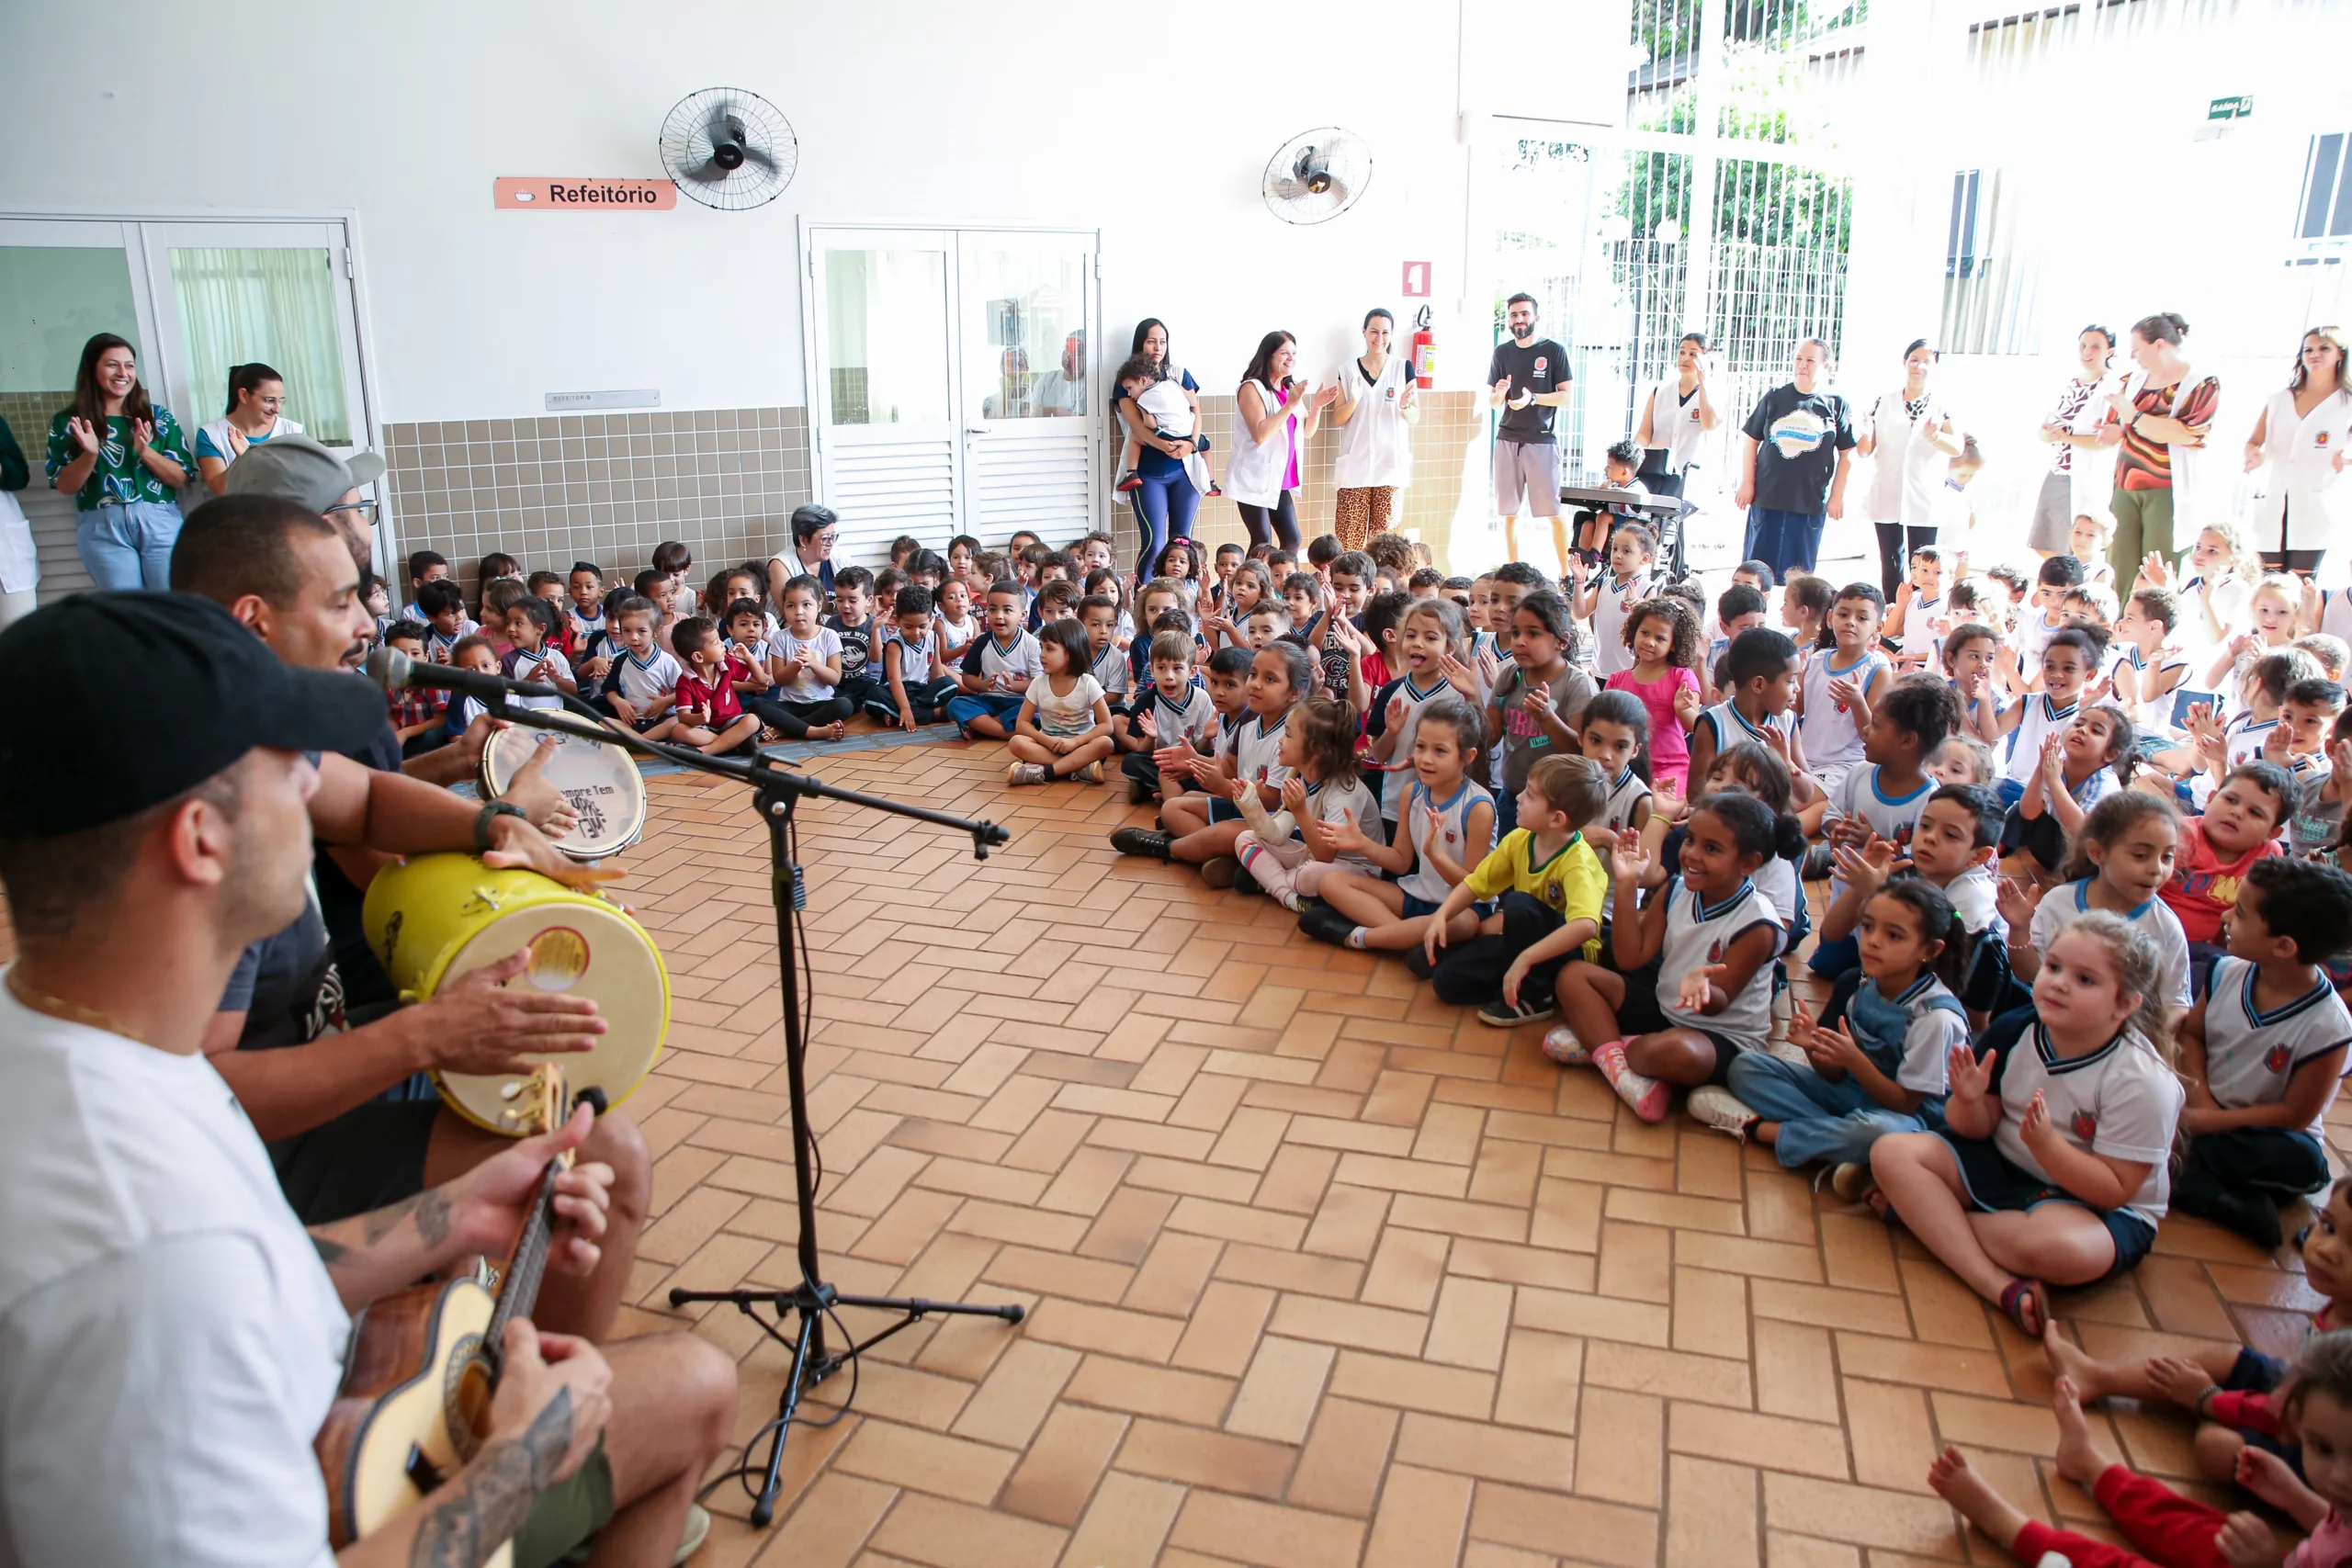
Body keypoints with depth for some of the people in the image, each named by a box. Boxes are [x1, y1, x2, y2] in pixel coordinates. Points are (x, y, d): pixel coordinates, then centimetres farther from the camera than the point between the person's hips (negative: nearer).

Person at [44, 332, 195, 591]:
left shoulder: (157, 415, 8)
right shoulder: (67, 422, 7)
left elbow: (181, 479, 4)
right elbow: (64, 487, 4)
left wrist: (146, 452, -12)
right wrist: (90, 454, -13)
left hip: (160, 522, 1)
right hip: (102, 529, 0)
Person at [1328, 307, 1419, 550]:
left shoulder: (1403, 368, 5)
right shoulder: (1349, 371, 7)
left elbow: (1415, 419, 4)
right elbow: (1337, 419, 5)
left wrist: (1405, 405, -18)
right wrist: (1354, 400, -14)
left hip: (1391, 464, 0)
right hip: (1355, 465, 1)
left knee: (1382, 536, -1)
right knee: (1347, 535, -5)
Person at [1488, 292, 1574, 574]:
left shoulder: (1553, 350, 1)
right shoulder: (1502, 352, 12)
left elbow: (1566, 395, -2)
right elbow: (1492, 401, 14)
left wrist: (1533, 398, -17)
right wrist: (1500, 393, -9)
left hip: (1542, 440, -4)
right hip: (1507, 440, 4)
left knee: (1554, 511, -6)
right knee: (1508, 511, 4)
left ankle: (1566, 572, 0)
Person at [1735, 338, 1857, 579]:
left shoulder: (1836, 405, 2)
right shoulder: (1774, 398, 5)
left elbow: (1847, 454, 5)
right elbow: (1750, 440, 9)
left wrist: (1837, 496, 2)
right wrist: (1746, 483, 3)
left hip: (1810, 504, -1)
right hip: (1766, 498, 1)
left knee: (1798, 575, 3)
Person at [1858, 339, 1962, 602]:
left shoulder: (1943, 405, 1)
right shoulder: (1884, 402, 6)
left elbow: (1957, 448, -12)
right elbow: (1864, 450, 4)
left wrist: (1934, 437, -33)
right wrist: (1866, 435, -20)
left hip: (1924, 501, -2)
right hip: (1887, 498, 2)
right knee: (1890, 563, 6)